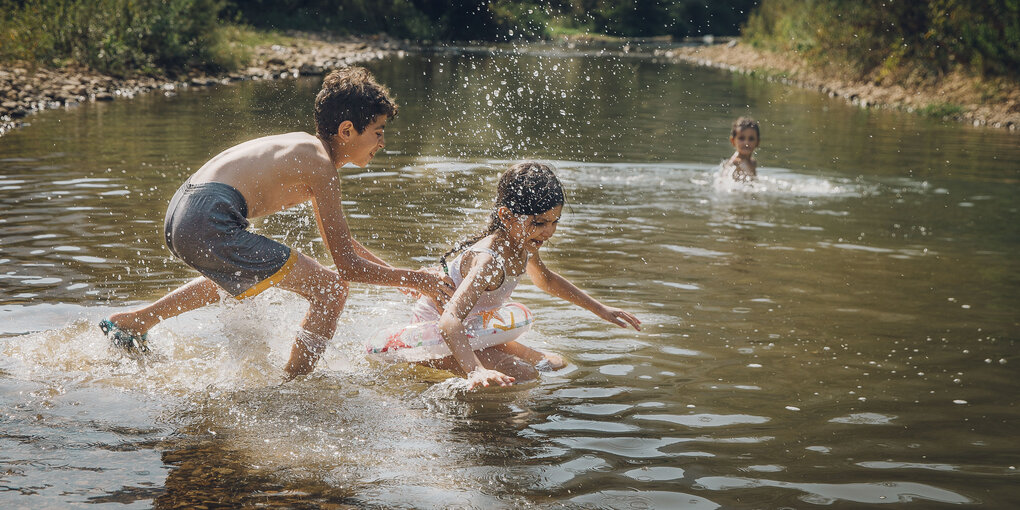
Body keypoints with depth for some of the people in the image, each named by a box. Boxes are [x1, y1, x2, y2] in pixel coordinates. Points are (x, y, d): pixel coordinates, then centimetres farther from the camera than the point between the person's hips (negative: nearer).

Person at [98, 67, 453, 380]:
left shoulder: (307, 149, 20)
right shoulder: (320, 163, -8)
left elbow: (341, 244, 30)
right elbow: (347, 264, -9)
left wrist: (401, 276, 26)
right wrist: (414, 280, 0)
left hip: (180, 216, 10)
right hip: (210, 223, -10)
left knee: (245, 275, 43)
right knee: (330, 290, -7)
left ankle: (135, 320, 46)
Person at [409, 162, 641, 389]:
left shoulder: (523, 244, -7)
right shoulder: (489, 261, -36)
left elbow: (545, 279, 18)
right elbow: (450, 320, -49)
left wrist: (600, 309, 20)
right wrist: (476, 371, -64)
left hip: (470, 332, 10)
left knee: (554, 365, 14)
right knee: (522, 375, -25)